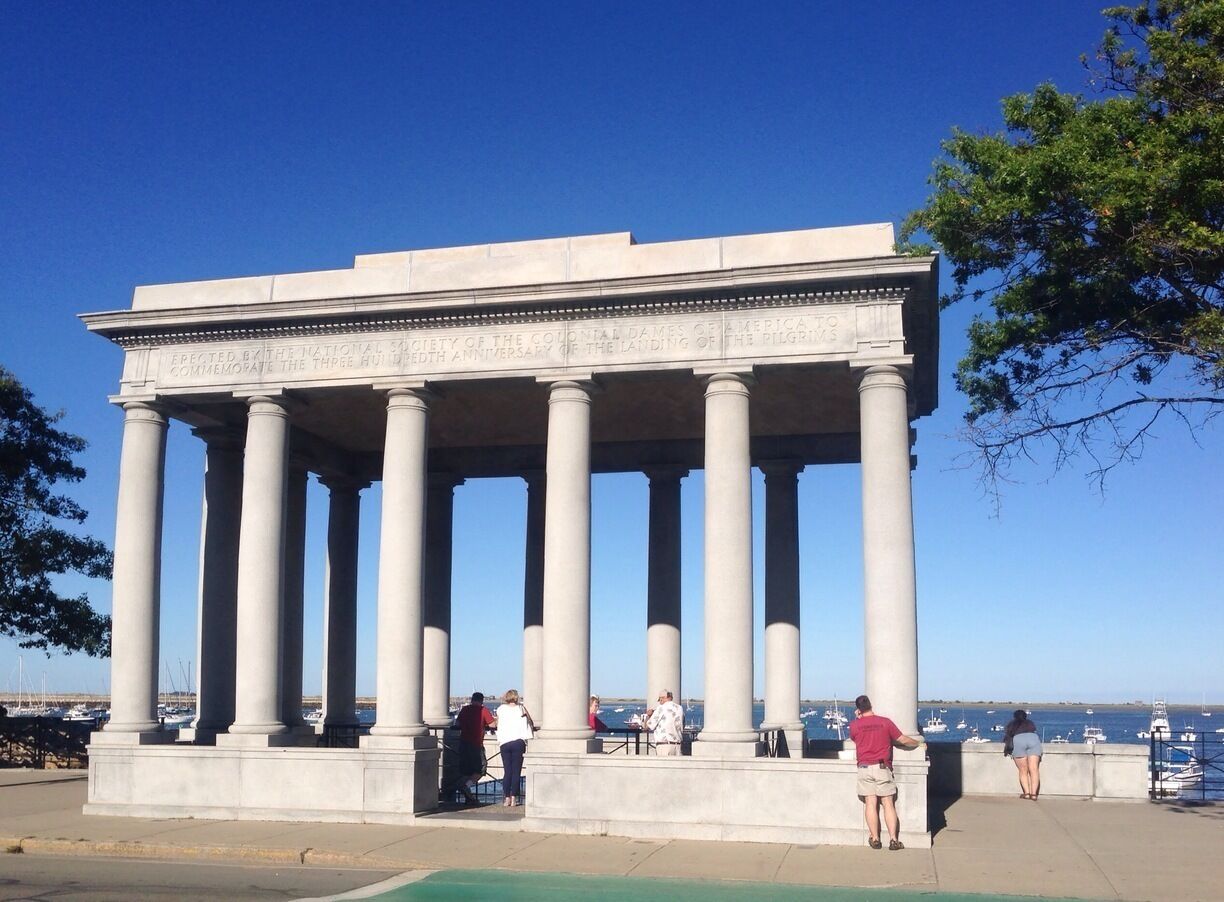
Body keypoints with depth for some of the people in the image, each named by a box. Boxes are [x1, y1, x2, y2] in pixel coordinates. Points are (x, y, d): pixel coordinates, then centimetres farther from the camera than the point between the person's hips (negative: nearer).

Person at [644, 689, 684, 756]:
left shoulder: (661, 709, -5)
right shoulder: (680, 709, 11)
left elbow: (648, 726, -2)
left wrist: (648, 715, 18)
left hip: (664, 745, -5)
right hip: (678, 744, 5)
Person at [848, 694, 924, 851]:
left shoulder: (855, 725, 0)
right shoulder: (885, 722, -1)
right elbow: (903, 740, 4)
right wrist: (919, 742, 22)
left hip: (864, 768, 0)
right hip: (882, 767, 0)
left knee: (870, 804, 3)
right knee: (888, 804, 2)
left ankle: (875, 839, 2)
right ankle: (893, 839, -4)